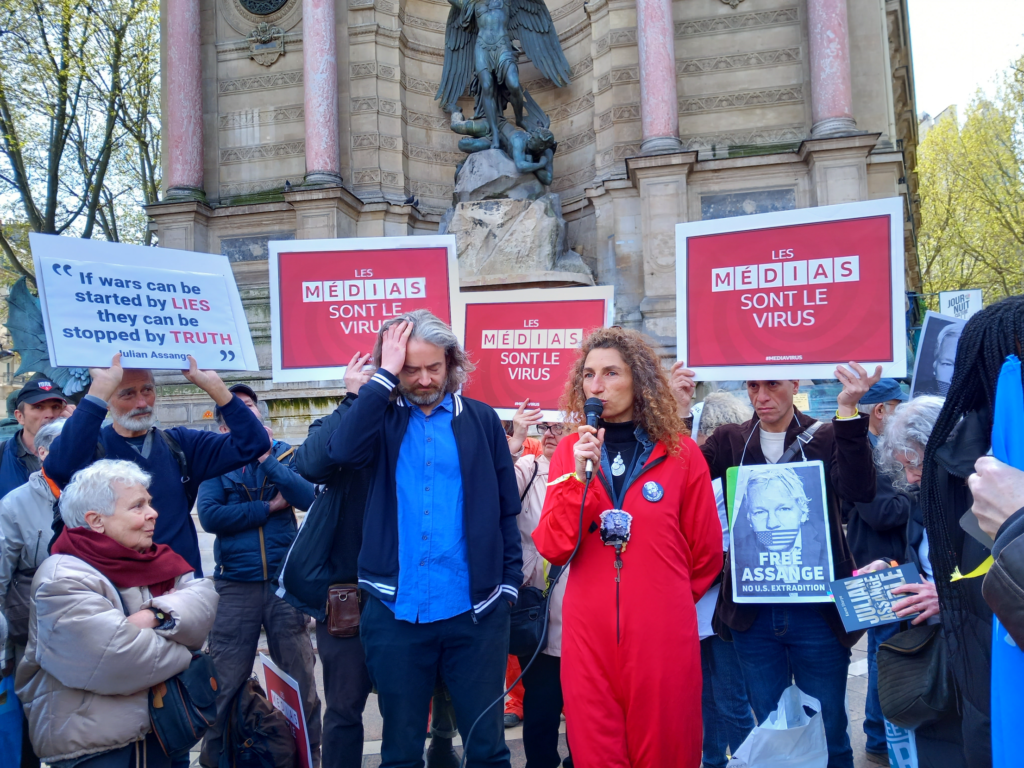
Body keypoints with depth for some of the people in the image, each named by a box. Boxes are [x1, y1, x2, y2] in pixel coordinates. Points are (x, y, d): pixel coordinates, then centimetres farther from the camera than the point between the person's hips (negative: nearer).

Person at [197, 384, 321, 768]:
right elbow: (209, 516, -12)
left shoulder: (284, 453, 6)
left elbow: (307, 498, -11)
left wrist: (266, 458, -13)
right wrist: (270, 507, -9)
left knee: (301, 680, 8)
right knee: (225, 684, 6)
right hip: (235, 586, -1)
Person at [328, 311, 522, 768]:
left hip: (473, 611, 0)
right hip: (395, 613, 0)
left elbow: (507, 511, 6)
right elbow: (343, 451, -20)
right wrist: (385, 376, -15)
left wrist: (509, 584, -1)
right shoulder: (382, 418, 3)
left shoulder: (481, 420, 4)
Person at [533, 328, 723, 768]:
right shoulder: (570, 451, 2)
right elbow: (552, 549, -7)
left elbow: (707, 552, 6)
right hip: (587, 632, 2)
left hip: (662, 632, -1)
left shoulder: (680, 453, -3)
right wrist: (579, 476, -17)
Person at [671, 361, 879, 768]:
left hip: (817, 610, -2)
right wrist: (679, 414, -19)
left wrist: (848, 411, -26)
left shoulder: (826, 436, -1)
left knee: (828, 734, 11)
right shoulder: (731, 439, 4)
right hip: (753, 613, 2)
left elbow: (859, 490, -17)